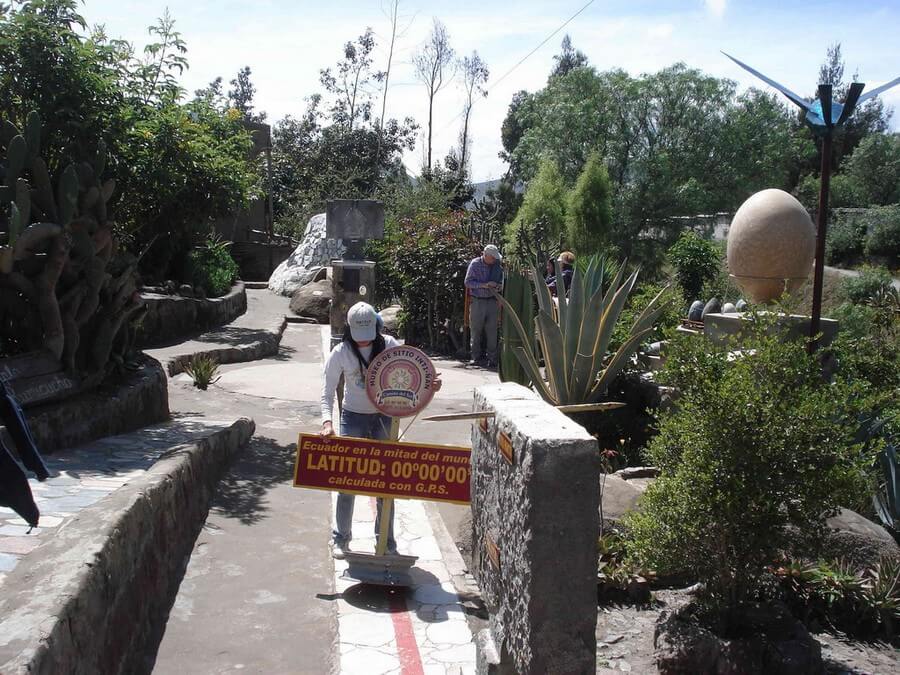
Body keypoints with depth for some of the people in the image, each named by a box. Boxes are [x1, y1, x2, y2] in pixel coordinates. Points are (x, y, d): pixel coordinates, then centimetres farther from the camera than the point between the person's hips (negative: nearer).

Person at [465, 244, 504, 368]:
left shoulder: (497, 265, 7)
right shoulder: (475, 264, -4)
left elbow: (501, 281, 20)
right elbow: (468, 282, -7)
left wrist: (498, 287, -2)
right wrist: (484, 285, -17)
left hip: (492, 301, 2)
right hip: (477, 301, -2)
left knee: (492, 330, -1)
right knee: (476, 330, 2)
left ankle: (492, 358, 3)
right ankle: (477, 357, 11)